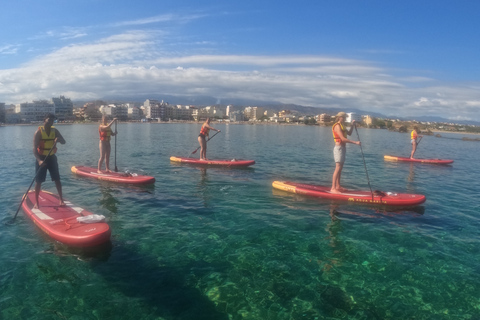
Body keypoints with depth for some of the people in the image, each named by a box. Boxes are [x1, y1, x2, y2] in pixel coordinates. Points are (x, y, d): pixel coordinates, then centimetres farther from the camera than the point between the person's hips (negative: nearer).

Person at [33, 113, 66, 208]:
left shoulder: (55, 131, 1)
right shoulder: (38, 132, -12)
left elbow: (64, 142, -3)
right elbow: (35, 148, -18)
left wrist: (58, 139, -27)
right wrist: (39, 160, -32)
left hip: (52, 157, 4)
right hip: (41, 158, -4)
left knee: (57, 179, 6)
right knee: (38, 181, 2)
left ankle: (61, 199, 14)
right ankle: (36, 202, 13)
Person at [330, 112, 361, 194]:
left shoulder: (341, 126, 18)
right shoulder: (337, 126, -14)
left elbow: (349, 133, 22)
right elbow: (343, 139, -22)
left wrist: (352, 125, 9)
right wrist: (355, 142, -22)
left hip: (343, 148, 10)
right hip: (339, 148, -10)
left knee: (340, 168, 13)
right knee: (338, 168, -13)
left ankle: (338, 186, 21)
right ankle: (333, 188, -12)